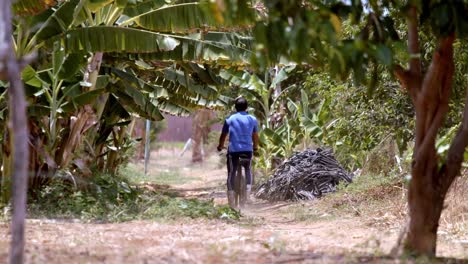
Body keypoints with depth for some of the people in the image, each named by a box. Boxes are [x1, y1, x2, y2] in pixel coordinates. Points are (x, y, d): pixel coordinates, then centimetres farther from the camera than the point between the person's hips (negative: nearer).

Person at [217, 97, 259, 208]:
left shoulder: (230, 119, 5)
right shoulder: (252, 119, 7)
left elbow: (223, 135, 12)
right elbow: (255, 136, 16)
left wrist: (220, 146, 30)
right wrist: (255, 146, 35)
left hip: (233, 150, -1)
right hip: (248, 150, 1)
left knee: (231, 174, 5)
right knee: (248, 171, 25)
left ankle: (231, 202, 1)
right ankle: (248, 193, 15)